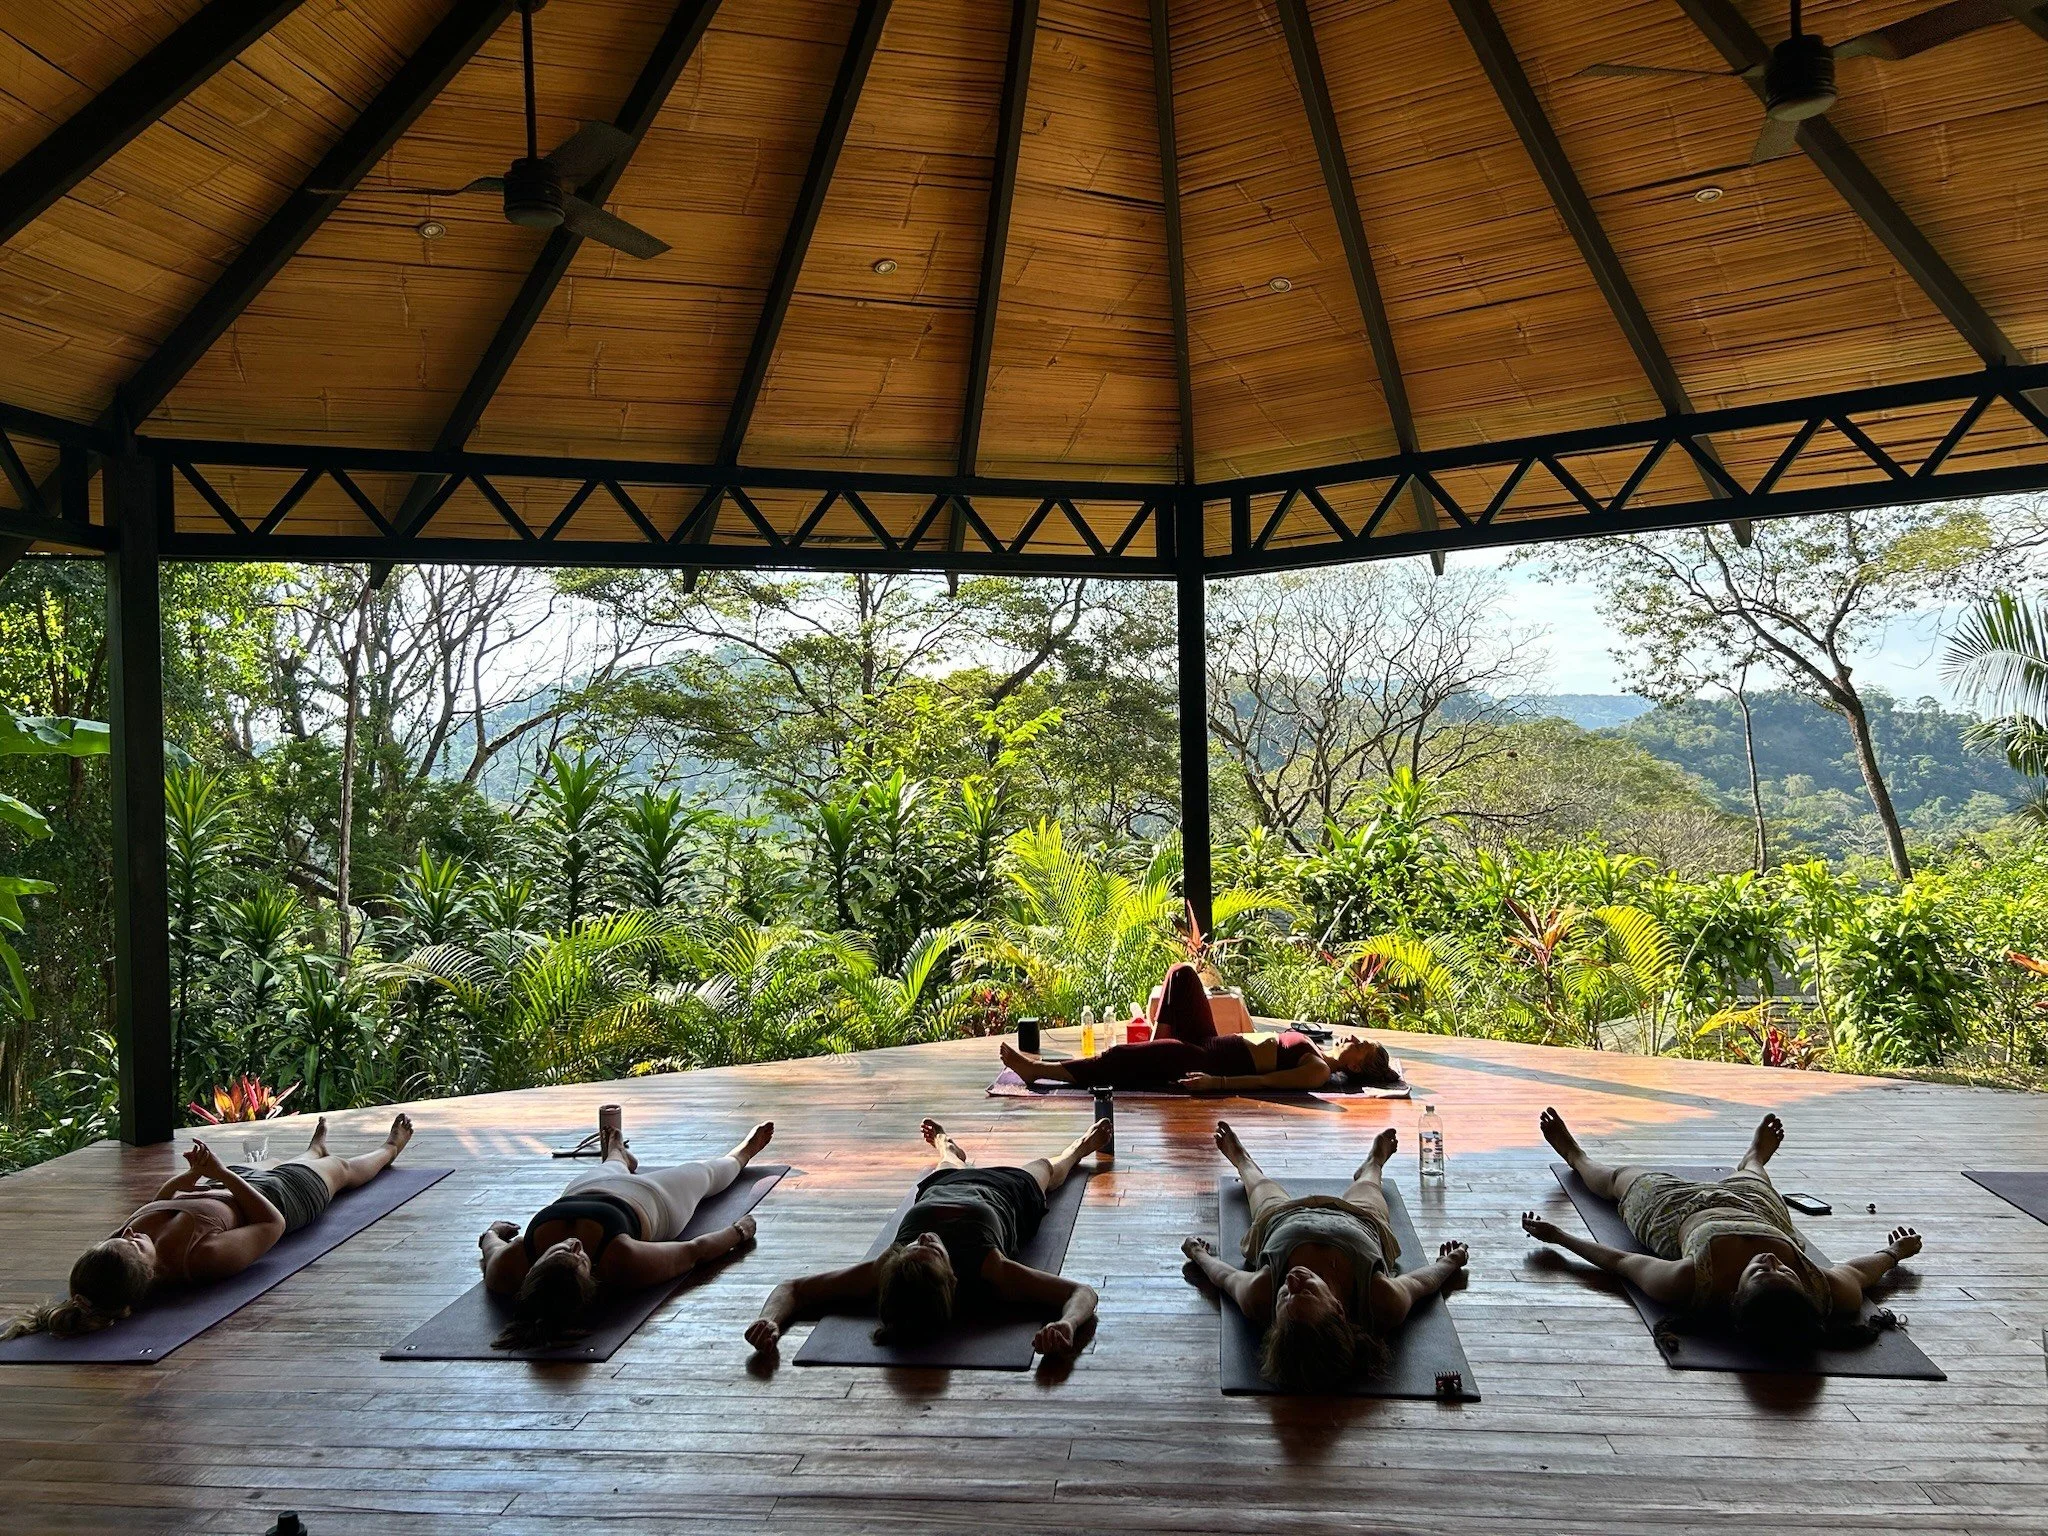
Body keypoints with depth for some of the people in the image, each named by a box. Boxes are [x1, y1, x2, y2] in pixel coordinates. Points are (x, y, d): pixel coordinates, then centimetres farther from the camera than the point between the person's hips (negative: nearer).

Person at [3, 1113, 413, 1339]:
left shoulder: (115, 1259, -34)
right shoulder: (202, 1257, -52)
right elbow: (272, 1223, -34)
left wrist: (194, 1173, -16)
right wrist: (222, 1173, -33)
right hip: (281, 1197, -5)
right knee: (342, 1167, 29)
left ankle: (316, 1148, 79)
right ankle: (390, 1148, 65)